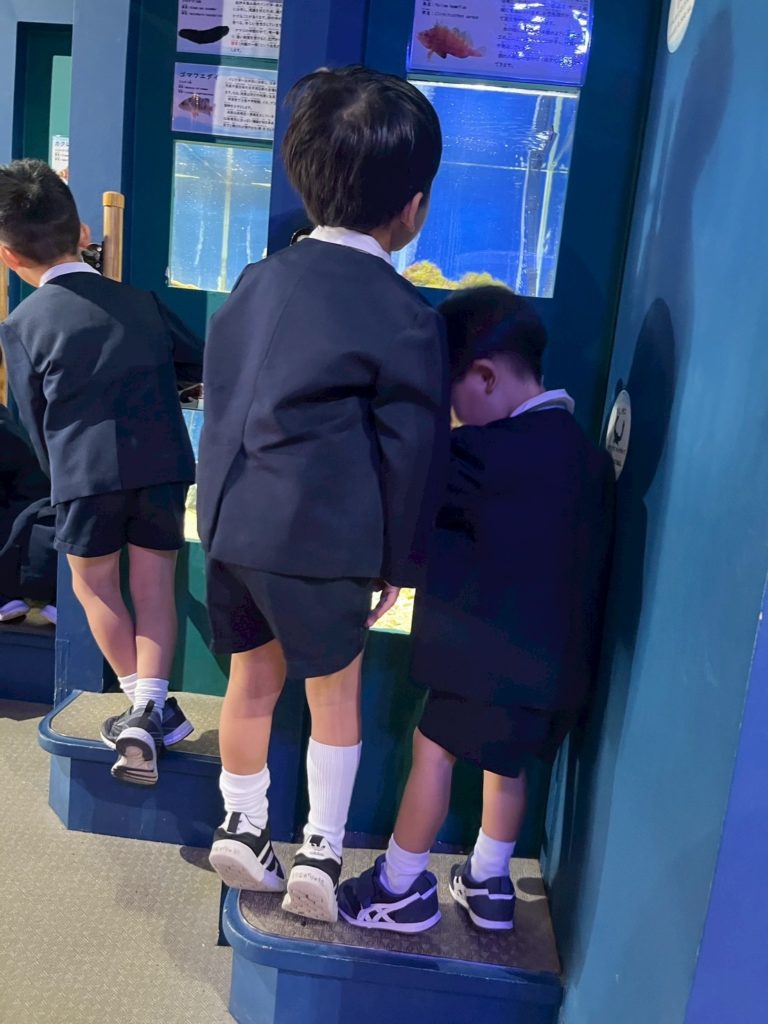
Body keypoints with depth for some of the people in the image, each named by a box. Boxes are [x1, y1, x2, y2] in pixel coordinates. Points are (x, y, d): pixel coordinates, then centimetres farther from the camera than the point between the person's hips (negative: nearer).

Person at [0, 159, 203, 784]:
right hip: (163, 465, 3)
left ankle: (146, 706, 23)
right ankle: (149, 708, 5)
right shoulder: (140, 302, 10)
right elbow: (201, 365, 20)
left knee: (94, 587, 17)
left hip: (85, 472, -2)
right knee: (154, 589, 13)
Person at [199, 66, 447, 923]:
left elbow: (218, 398, 12)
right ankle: (321, 854, 24)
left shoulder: (259, 279, 6)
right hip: (323, 538, -5)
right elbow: (408, 454, -9)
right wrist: (397, 563, 2)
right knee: (335, 695, 15)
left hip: (230, 522, 6)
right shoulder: (407, 318, -11)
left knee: (252, 681, 20)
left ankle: (242, 828, 37)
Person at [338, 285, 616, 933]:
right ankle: (489, 886, 35)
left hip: (494, 651, -8)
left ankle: (403, 889, 22)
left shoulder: (496, 452, -20)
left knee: (434, 751, 7)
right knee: (507, 759, 21)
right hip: (556, 655, 9)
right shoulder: (585, 450, 6)